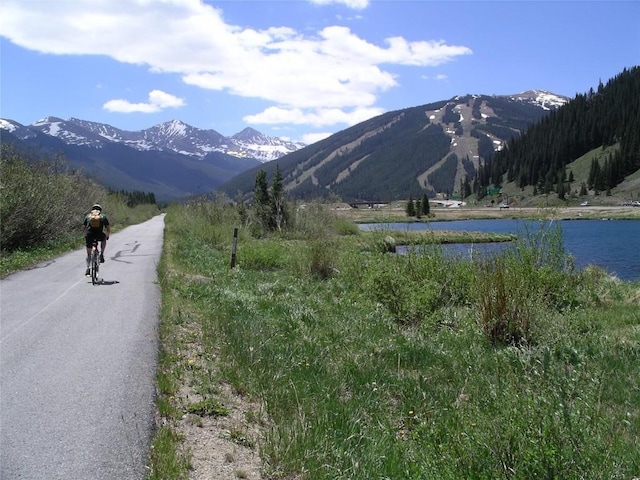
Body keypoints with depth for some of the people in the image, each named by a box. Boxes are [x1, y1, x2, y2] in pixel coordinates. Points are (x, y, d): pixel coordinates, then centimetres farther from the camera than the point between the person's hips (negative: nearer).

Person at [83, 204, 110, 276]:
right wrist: (107, 236, 33)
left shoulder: (87, 216, 21)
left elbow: (85, 228, 22)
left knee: (88, 253, 17)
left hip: (89, 235, 1)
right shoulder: (103, 216, 18)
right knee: (104, 239, 34)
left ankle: (87, 268, 6)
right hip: (99, 235, -1)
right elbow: (108, 229, 17)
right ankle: (102, 254, 20)